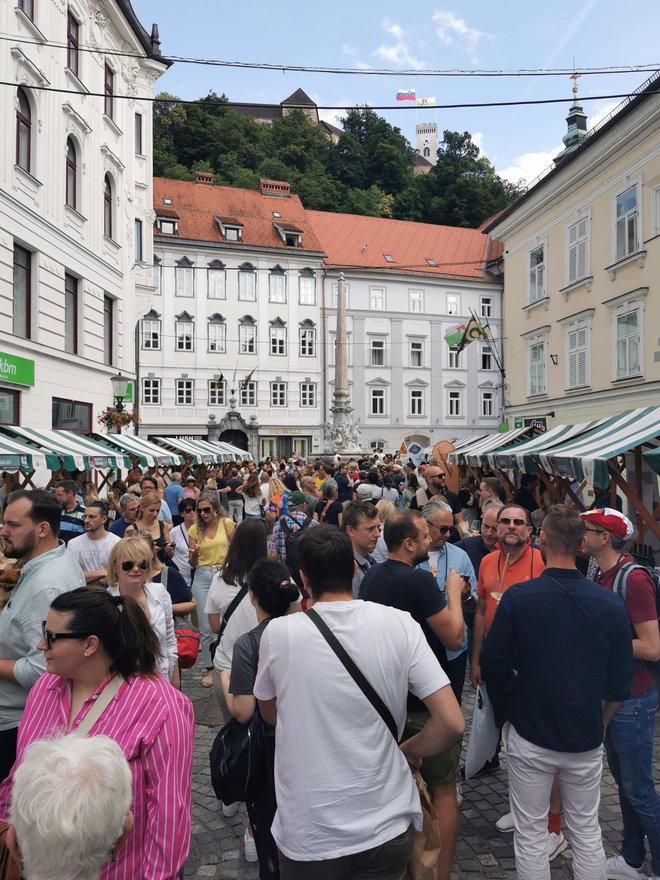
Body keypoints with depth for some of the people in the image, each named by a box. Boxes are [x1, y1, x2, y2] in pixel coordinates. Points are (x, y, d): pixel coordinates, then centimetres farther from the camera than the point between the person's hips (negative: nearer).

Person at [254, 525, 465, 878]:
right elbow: (451, 723, -13)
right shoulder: (399, 624, -13)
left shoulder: (278, 632, -15)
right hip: (386, 824, 1)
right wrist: (407, 752, 5)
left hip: (308, 833, 0)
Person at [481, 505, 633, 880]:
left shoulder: (518, 596, -16)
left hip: (530, 737, -2)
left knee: (531, 835, 13)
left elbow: (492, 665, -11)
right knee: (587, 832, 20)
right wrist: (599, 723, 14)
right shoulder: (611, 605, -10)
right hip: (586, 739, 2)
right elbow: (620, 684, -3)